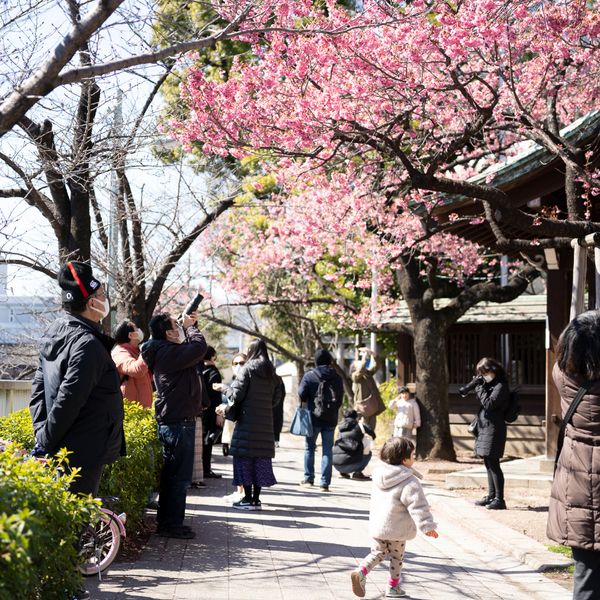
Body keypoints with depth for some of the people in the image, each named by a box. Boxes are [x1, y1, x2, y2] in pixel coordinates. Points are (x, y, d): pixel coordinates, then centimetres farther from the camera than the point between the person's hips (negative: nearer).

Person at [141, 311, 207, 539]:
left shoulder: (165, 352, 14)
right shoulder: (170, 353, -18)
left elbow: (193, 351, 25)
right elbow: (199, 347, -27)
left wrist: (190, 326, 13)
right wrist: (190, 327, -9)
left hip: (169, 421, 11)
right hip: (179, 421, -11)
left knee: (171, 474, 16)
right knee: (180, 476, -5)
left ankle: (165, 522, 23)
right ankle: (172, 524, 0)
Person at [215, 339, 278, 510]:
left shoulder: (248, 369, -6)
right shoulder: (271, 372, 12)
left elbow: (236, 393, -10)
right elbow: (274, 398, 14)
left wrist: (226, 406, 6)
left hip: (247, 421, -6)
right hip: (265, 422, 6)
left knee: (244, 458, 0)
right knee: (261, 458, 8)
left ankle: (248, 499, -2)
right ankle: (256, 499, 10)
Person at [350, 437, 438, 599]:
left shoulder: (379, 476, 3)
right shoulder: (409, 482, -20)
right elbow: (417, 506, -23)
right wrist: (427, 526, -17)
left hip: (377, 525, 5)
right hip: (397, 528, -5)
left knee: (377, 552, 16)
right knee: (396, 557, 13)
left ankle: (361, 572, -6)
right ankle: (393, 586, 22)